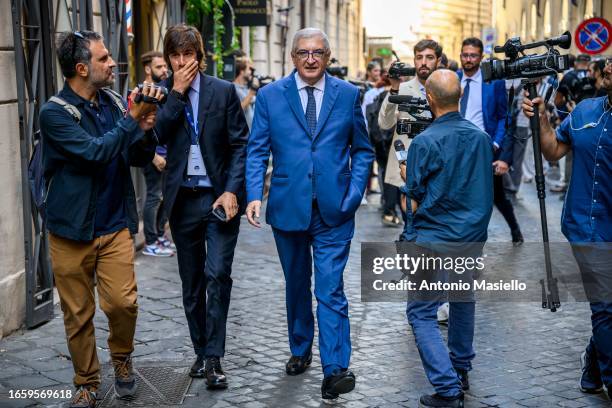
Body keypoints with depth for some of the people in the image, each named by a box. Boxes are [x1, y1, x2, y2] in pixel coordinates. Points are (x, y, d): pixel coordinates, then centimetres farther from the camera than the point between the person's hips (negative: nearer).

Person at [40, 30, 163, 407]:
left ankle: (122, 358, 21)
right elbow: (95, 151, -23)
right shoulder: (55, 112, -12)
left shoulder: (114, 103, 3)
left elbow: (141, 158, 7)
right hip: (72, 230, -3)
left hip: (115, 226, 3)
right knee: (78, 315, 6)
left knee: (123, 302, -8)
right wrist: (132, 119, -21)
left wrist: (145, 129, -12)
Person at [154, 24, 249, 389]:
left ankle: (214, 358, -6)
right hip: (183, 199, 3)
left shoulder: (223, 91, 0)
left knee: (217, 274, -12)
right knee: (192, 282, 10)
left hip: (220, 196, -3)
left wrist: (232, 191, -12)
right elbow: (156, 136, -12)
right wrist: (176, 93, -13)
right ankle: (201, 352, 22)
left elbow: (240, 144, -2)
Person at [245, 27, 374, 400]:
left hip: (334, 211, -2)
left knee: (331, 291, -7)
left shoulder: (348, 94, 2)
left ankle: (335, 369, -5)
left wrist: (355, 193, -6)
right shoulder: (270, 95, 1)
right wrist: (254, 195, -13)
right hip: (288, 207, 2)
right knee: (296, 286, 17)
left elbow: (362, 149, 7)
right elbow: (257, 151, 0)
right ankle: (300, 350, 36)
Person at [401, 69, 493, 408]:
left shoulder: (424, 142, -15)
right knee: (463, 298, 26)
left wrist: (407, 177, 9)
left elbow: (412, 205, -9)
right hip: (474, 238, 6)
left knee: (421, 313, 1)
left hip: (435, 241, -6)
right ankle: (461, 371, 37)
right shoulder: (482, 138, 2)